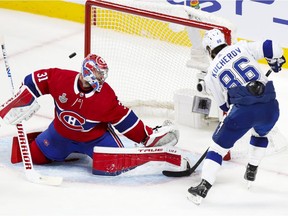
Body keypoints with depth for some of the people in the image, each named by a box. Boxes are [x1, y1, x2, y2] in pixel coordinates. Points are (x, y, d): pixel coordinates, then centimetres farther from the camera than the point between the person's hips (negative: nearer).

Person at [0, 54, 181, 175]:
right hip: (61, 134, 1)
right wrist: (22, 100, -12)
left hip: (95, 137, -1)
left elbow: (124, 119, -19)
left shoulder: (106, 97, -26)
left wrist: (147, 136, -22)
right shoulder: (60, 78, -25)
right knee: (32, 156, 6)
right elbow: (37, 79, -10)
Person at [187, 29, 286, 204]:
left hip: (244, 110, -3)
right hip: (270, 106, 3)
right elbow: (271, 48, 5)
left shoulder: (212, 73, 14)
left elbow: (224, 104, 21)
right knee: (260, 134, 37)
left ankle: (203, 187, 0)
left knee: (219, 145, 10)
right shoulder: (242, 47, 13)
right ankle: (251, 171, 41)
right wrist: (277, 62, 26)